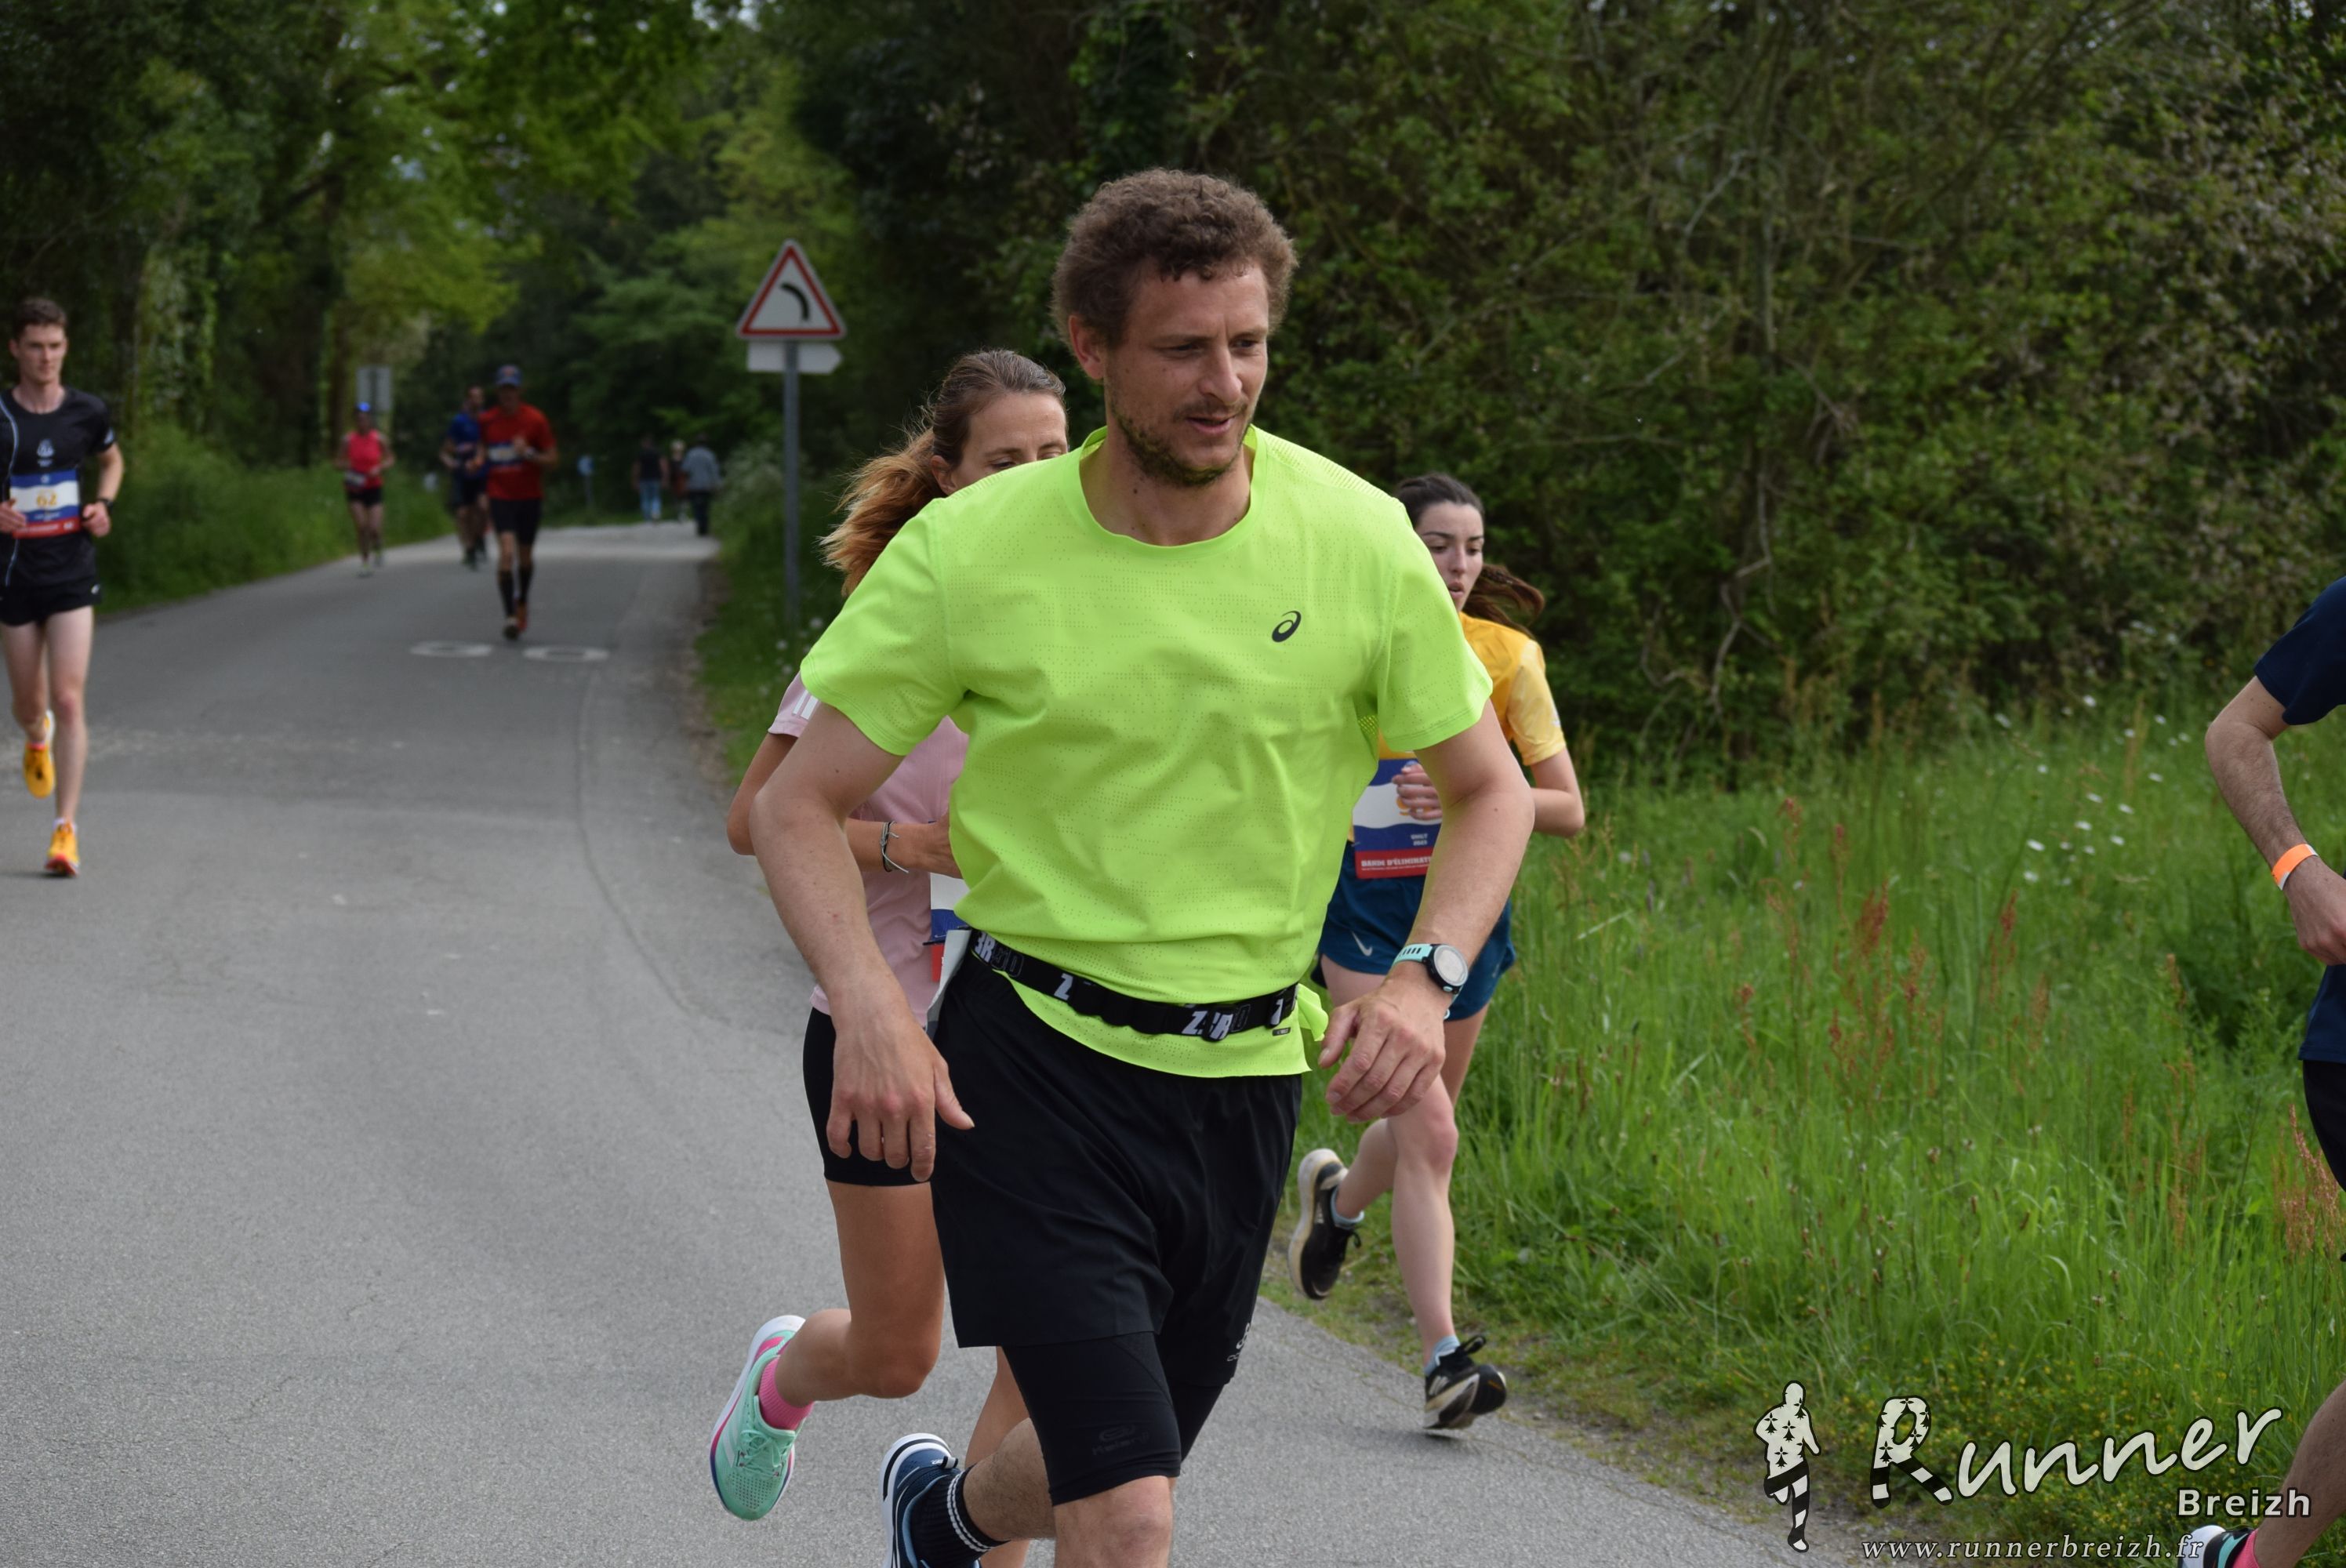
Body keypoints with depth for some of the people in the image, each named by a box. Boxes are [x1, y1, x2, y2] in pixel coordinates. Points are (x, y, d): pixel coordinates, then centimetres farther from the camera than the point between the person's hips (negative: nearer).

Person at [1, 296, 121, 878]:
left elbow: (112, 460, 21)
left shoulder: (87, 413, 1)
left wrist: (104, 504, 2)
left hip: (72, 572, 0)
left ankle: (66, 830, -10)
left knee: (69, 700, -11)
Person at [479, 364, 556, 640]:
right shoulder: (487, 421, 3)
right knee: (507, 552, -18)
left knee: (524, 556, 11)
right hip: (500, 496, 0)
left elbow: (551, 460, -3)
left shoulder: (535, 420, -4)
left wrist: (528, 453, -21)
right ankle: (510, 615, -22)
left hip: (529, 497, 0)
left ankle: (522, 603, 38)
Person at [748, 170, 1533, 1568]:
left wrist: (1428, 977, -12)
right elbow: (799, 805, -4)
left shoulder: (1358, 543, -5)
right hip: (1032, 1066, -3)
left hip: (1246, 1074, 4)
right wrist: (870, 1009, -21)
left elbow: (1490, 790, 6)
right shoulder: (968, 552, -10)